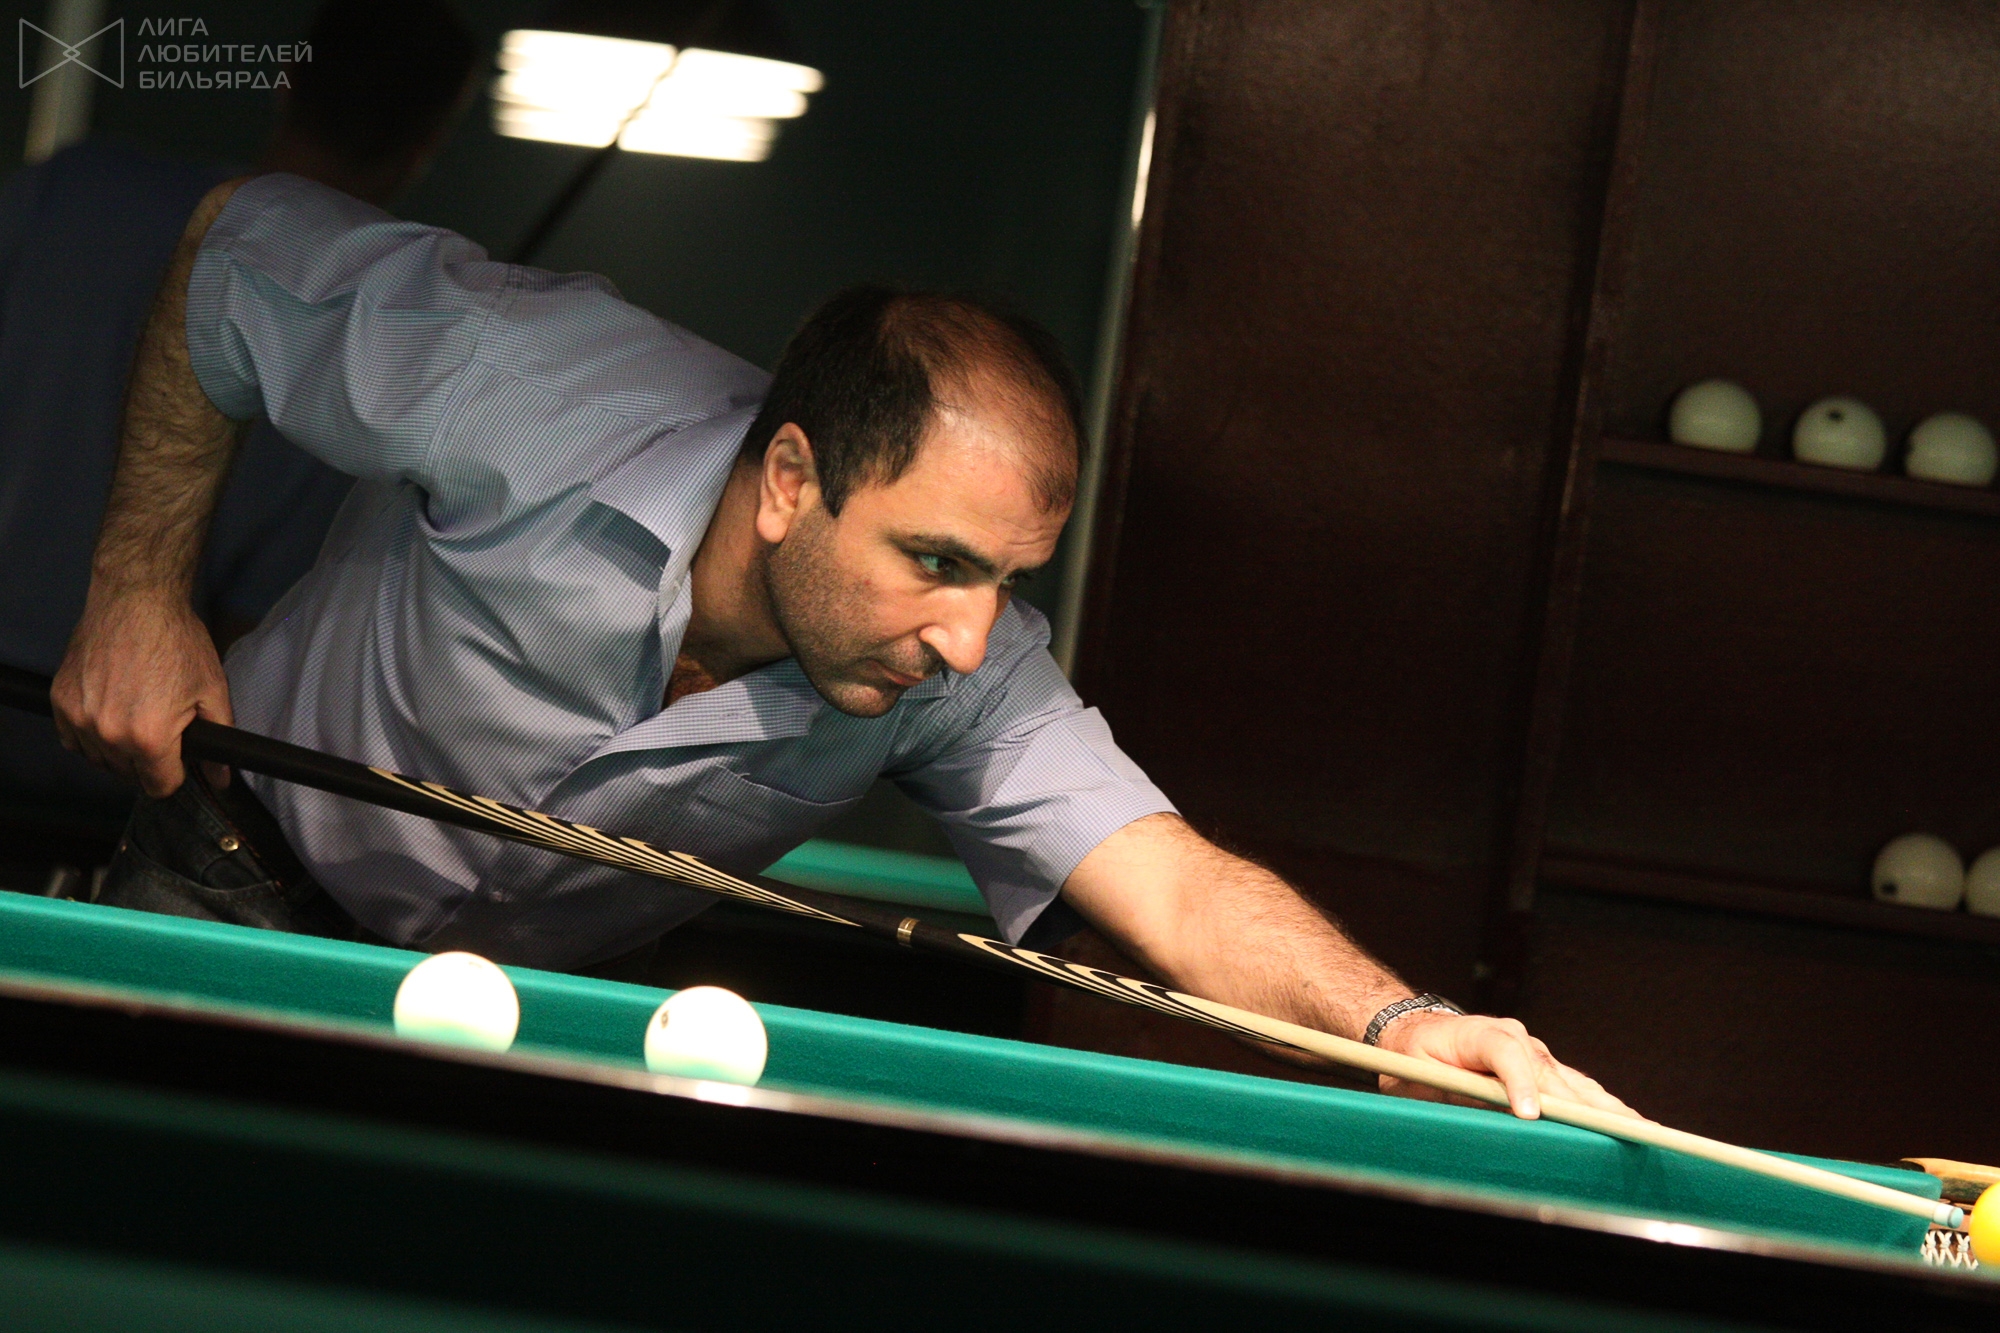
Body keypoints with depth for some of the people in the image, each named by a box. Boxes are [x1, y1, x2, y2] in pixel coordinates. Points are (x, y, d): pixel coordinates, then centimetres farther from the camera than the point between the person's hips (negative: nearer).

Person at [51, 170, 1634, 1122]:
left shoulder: (961, 678, -27)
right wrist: (140, 588, -17)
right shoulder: (535, 393, -35)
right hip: (246, 879, -2)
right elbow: (232, 243, -18)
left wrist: (1402, 1019, -57)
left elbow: (1175, 888, -37)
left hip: (534, 995, 3)